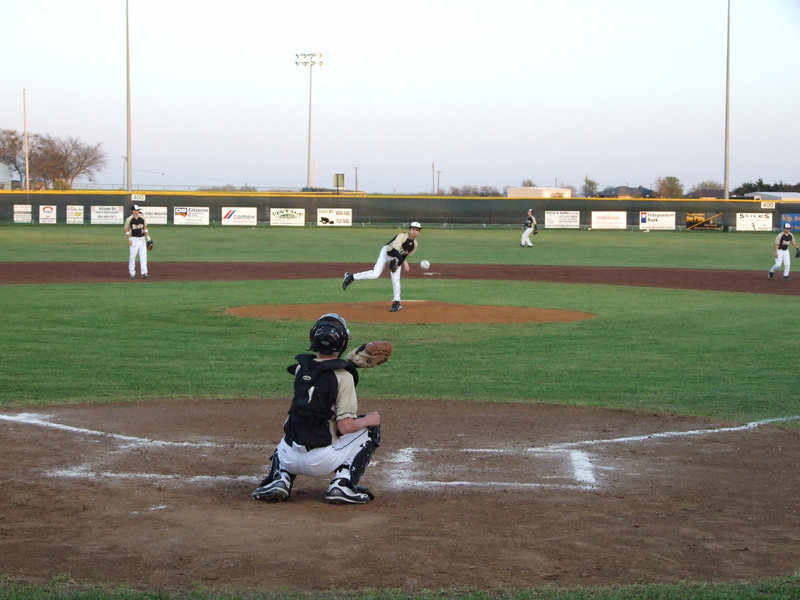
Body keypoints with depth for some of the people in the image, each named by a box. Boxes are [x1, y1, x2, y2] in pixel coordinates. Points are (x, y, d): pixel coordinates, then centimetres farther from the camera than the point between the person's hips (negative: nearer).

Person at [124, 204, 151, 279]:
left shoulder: (142, 218, 6)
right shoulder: (129, 219, -5)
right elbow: (127, 230, 1)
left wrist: (148, 238, 10)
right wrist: (129, 239, -9)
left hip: (142, 239, 4)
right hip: (134, 239, -4)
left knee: (143, 256, -2)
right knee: (132, 256, -2)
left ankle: (144, 273, -2)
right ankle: (132, 273, 8)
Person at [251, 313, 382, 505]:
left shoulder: (301, 368, 5)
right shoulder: (343, 376, -11)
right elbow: (345, 426, -15)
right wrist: (368, 420, 4)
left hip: (289, 460, 5)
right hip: (319, 463, -5)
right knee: (371, 429, 14)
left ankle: (280, 478, 11)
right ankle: (343, 483, 2)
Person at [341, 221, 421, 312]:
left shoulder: (415, 244, -9)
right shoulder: (401, 236, -29)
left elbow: (405, 255, 3)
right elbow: (395, 250, -40)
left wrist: (398, 265, -11)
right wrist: (404, 262, -47)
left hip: (397, 258, 5)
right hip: (386, 253, -5)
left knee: (396, 279, -7)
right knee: (375, 274, -19)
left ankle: (396, 302, 7)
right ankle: (351, 277, -5)